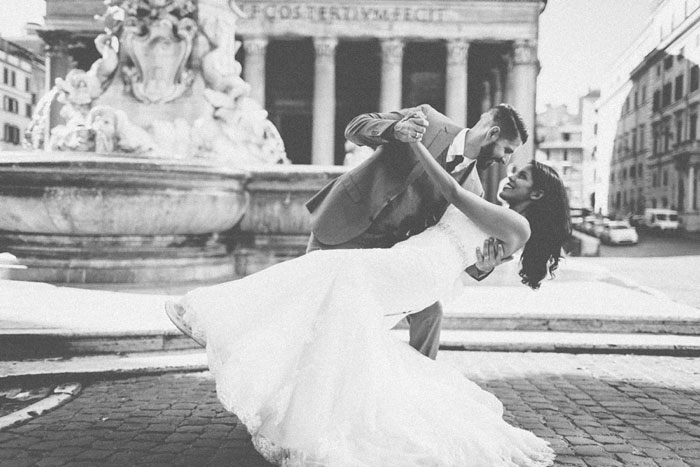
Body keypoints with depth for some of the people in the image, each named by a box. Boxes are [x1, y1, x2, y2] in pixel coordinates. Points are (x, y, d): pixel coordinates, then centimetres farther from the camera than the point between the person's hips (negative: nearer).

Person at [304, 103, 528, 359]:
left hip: (387, 249, 4)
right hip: (340, 231, -4)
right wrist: (395, 130, -34)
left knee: (428, 311, -4)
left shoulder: (471, 190, -2)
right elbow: (354, 127, -12)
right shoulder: (426, 118, -12)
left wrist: (480, 267, -25)